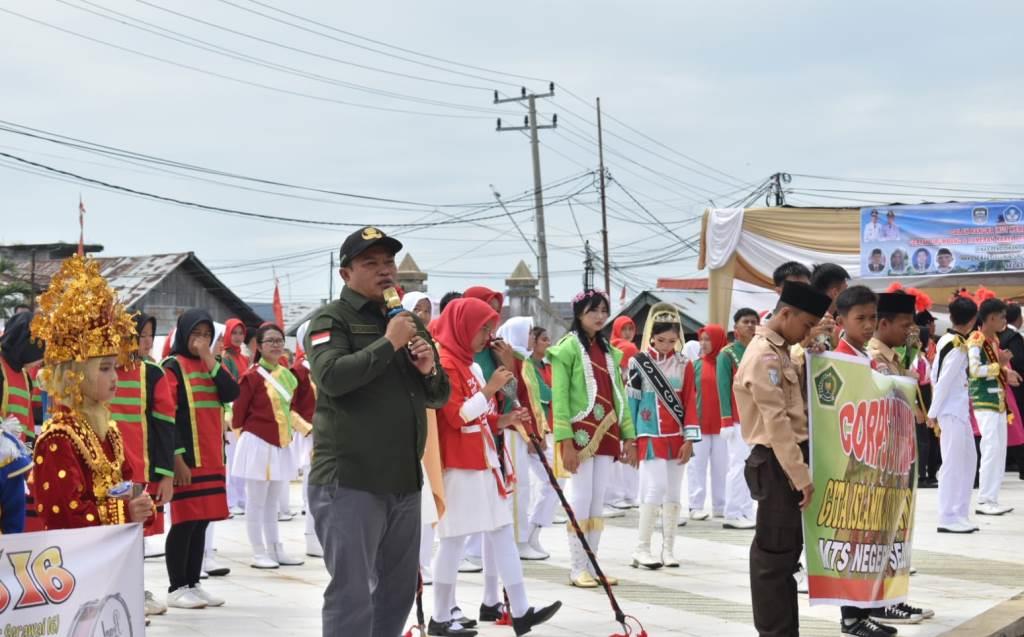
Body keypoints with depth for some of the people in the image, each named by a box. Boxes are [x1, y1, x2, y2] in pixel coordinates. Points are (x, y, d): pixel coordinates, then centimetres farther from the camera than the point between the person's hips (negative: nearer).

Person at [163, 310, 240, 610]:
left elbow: (231, 393, -3)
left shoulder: (212, 365, 15)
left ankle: (193, 583, 16)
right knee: (184, 522, -4)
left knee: (202, 522, 9)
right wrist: (176, 456, -17)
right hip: (185, 458, -7)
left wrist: (210, 359, -9)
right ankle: (176, 588, 3)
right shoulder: (173, 367, -6)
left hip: (212, 458, 7)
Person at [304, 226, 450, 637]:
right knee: (352, 593, -8)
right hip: (349, 481, -7)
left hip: (405, 481, 7)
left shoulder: (410, 322, 16)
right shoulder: (332, 319, -5)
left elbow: (438, 397, 19)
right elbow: (331, 376, -23)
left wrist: (430, 371, -3)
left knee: (399, 590, 15)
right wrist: (389, 343, -17)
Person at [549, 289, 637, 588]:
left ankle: (592, 564, 15)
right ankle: (577, 568, 2)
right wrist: (565, 441, -18)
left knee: (598, 500, 9)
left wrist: (628, 437, 9)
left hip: (606, 433, 6)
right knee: (581, 498, -5)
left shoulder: (609, 350, 15)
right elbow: (559, 398, -11)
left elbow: (618, 395, 15)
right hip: (580, 432, -6)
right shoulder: (568, 348, -6)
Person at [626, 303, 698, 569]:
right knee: (656, 488, -12)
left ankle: (668, 549, 14)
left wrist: (689, 439, -3)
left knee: (674, 493, 7)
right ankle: (642, 549, -5)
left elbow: (690, 403, 3)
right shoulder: (639, 363, -2)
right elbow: (630, 401, 0)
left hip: (677, 438, 3)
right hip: (650, 437, -3)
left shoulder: (684, 365, 4)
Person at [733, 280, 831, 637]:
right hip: (777, 463, -10)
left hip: (788, 460, 10)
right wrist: (801, 475, -21)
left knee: (788, 550, 14)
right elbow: (776, 421, -20)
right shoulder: (764, 355, -15)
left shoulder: (780, 352, 16)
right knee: (774, 553, -5)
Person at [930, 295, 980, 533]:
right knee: (953, 463, -5)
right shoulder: (959, 347, -16)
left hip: (958, 409, 9)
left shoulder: (945, 340, 8)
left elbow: (935, 375, 14)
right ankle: (949, 518, -1)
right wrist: (933, 413, -12)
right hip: (953, 411, -9)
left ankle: (960, 514, 17)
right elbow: (944, 380, -17)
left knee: (969, 459, 14)